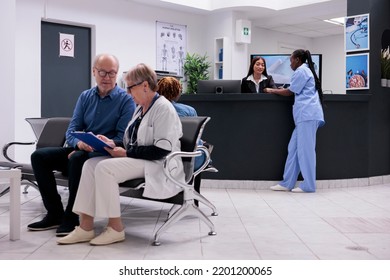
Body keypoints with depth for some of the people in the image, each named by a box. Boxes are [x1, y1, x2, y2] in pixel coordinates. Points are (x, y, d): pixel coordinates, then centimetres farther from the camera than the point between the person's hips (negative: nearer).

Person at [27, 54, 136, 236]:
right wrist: (79, 143, -19)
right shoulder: (85, 96, 11)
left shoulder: (126, 100, -5)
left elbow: (123, 138, -12)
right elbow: (72, 129, 6)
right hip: (82, 150, 6)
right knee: (39, 156, -9)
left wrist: (97, 147, -24)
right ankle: (55, 214, -7)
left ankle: (71, 217, -22)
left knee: (78, 159, -36)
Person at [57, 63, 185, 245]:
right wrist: (113, 143, 4)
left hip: (157, 165, -9)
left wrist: (126, 153, -18)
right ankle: (86, 226, -12)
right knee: (90, 164, -9)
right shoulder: (140, 108, 17)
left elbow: (162, 150, -20)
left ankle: (116, 228, -17)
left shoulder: (163, 108, -12)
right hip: (136, 160, 9)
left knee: (105, 168, -27)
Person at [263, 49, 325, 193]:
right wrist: (281, 90, 22)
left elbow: (290, 92, -1)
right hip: (306, 115, 10)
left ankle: (308, 185, -3)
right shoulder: (307, 70, 27)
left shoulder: (301, 71, -4)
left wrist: (272, 90, 12)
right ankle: (287, 183, 7)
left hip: (307, 115, -10)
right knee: (294, 148, 7)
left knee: (305, 149, -7)